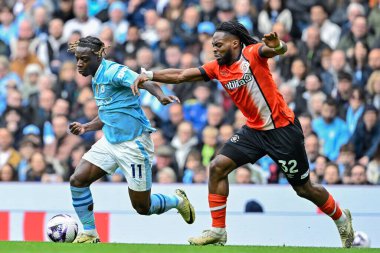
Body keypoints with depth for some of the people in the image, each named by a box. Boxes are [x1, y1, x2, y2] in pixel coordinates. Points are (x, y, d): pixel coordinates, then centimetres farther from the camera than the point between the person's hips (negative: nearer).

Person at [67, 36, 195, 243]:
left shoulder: (113, 71, -16)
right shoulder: (96, 79, 11)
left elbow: (146, 82, -33)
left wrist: (160, 95, -53)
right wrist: (85, 128, 11)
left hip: (132, 144, -8)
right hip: (109, 141, 8)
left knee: (142, 207, 0)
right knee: (77, 180, -8)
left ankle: (178, 201, 31)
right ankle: (89, 234, 4)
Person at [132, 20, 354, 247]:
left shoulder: (252, 53, -16)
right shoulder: (218, 68, 3)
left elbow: (279, 49, -35)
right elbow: (181, 75, 3)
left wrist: (276, 46, -59)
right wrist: (149, 75, -9)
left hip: (283, 129, -6)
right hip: (254, 130, 7)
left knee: (304, 189, 4)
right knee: (218, 167, -8)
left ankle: (342, 220, 29)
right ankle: (218, 231, -1)